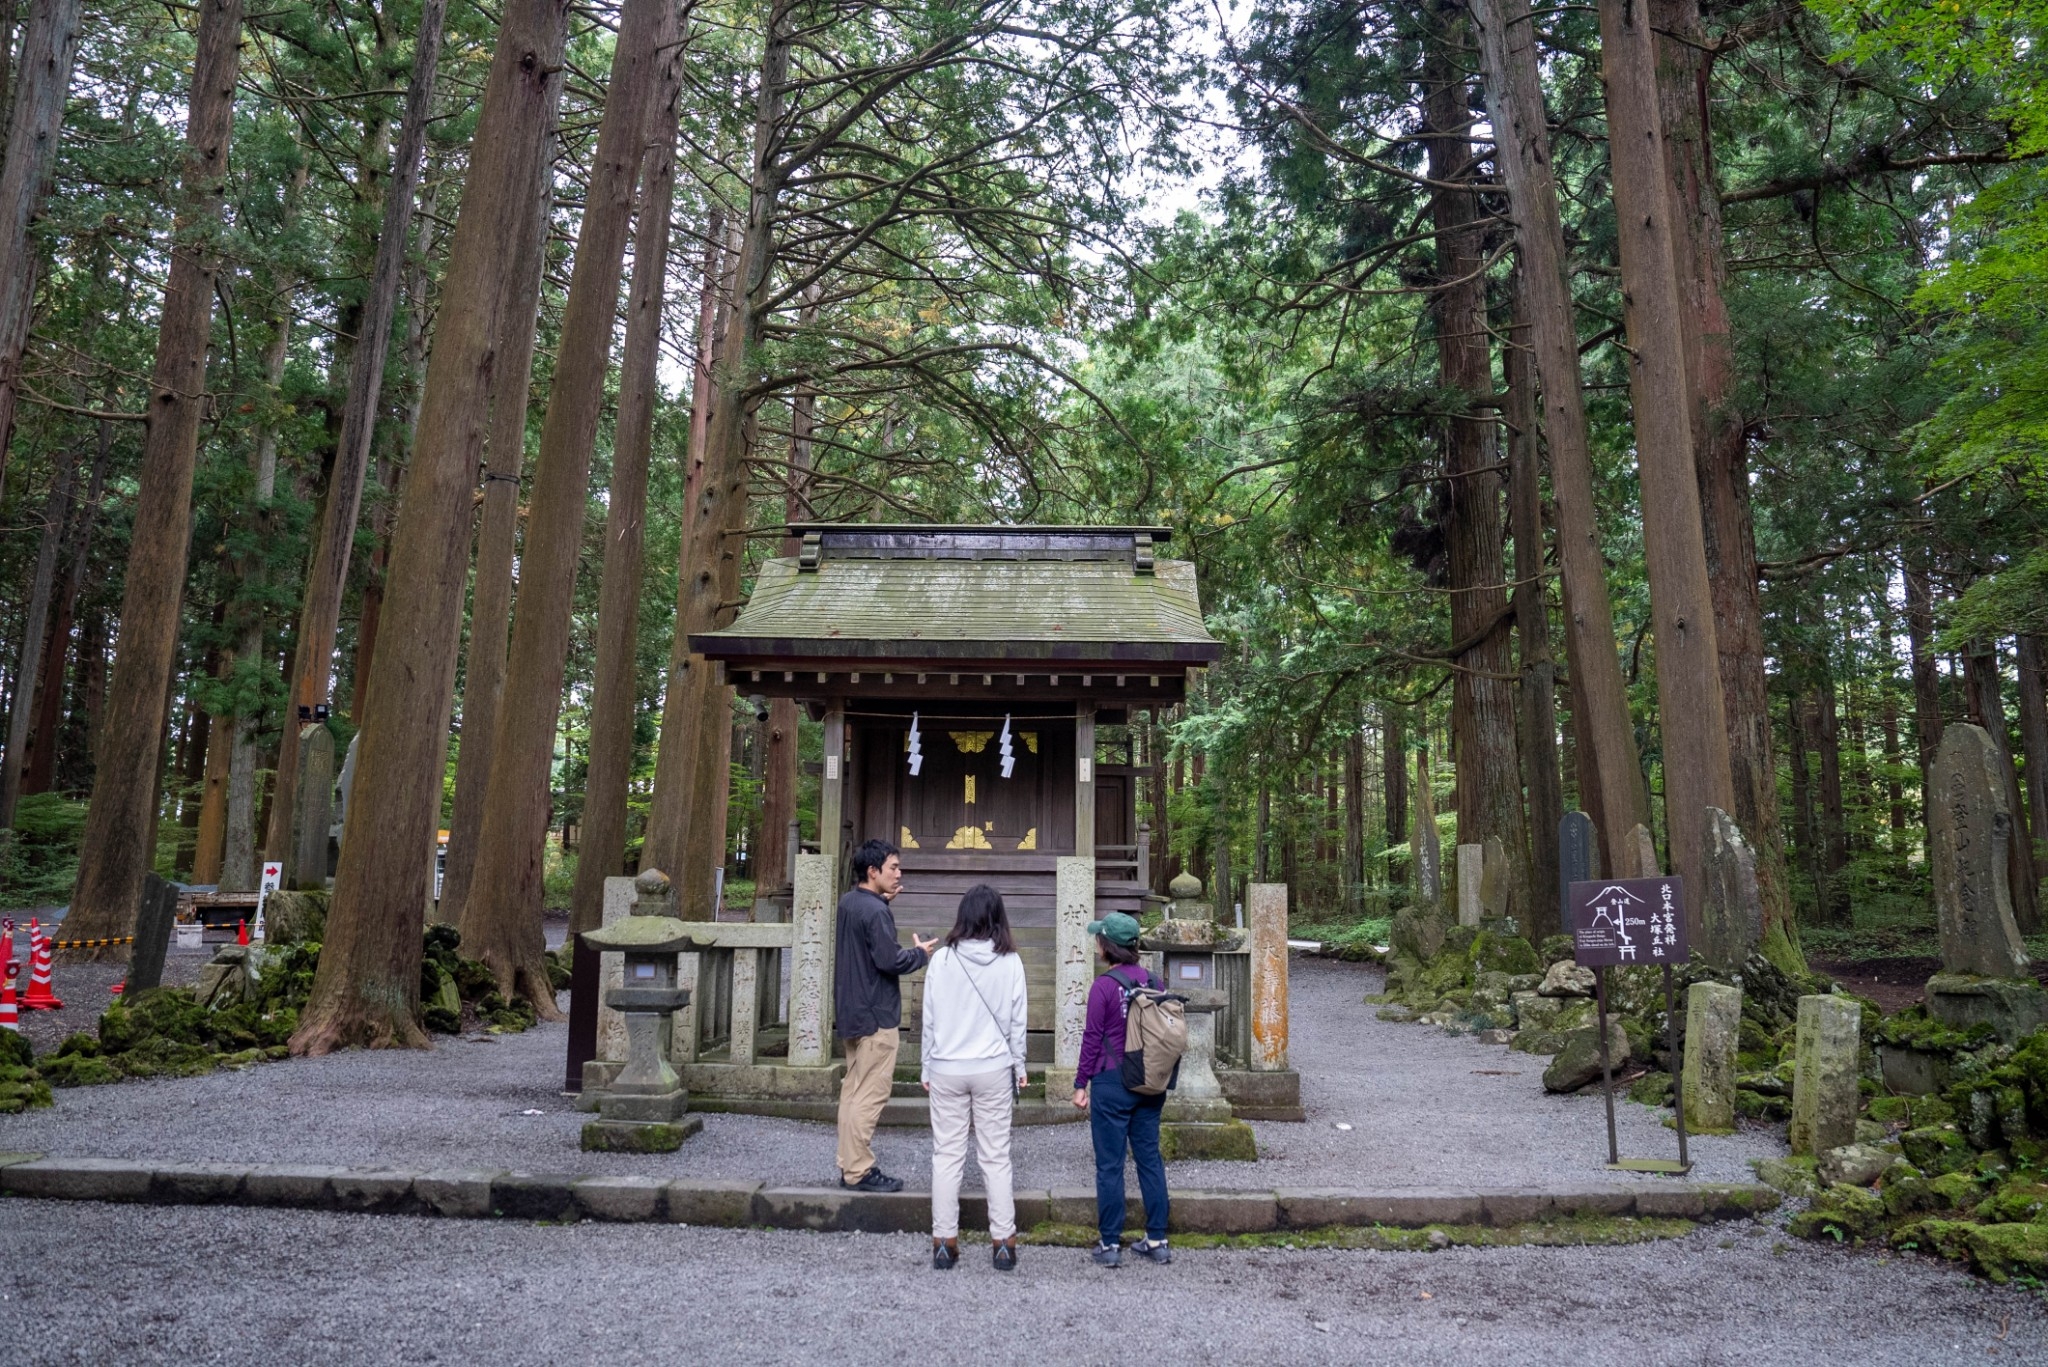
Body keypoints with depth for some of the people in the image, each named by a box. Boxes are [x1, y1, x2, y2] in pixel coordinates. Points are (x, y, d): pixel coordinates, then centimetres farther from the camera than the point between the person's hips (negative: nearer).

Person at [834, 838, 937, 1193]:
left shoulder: (848, 903, 9)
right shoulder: (875, 911, -20)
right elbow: (889, 960, -24)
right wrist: (919, 953, -7)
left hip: (851, 1012, 10)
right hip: (876, 1015, -10)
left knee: (853, 1089, 14)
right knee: (870, 1095, -4)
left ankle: (849, 1165, 21)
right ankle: (859, 1172, 0)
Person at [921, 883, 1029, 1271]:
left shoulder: (942, 959, -7)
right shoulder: (1010, 962, -7)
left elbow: (929, 1018, -1)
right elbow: (1016, 1021, 0)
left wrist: (927, 1066, 10)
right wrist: (1018, 1066, 13)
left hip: (947, 1069, 0)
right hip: (993, 1069, 0)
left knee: (947, 1155, 9)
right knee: (996, 1156, 8)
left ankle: (944, 1242, 13)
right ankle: (1004, 1242, 12)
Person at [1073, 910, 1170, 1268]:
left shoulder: (1104, 986, -14)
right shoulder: (1155, 982, 2)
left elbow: (1093, 1038, -11)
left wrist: (1081, 1084, -2)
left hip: (1112, 1082, -5)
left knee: (1110, 1164, 4)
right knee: (1150, 1159, 13)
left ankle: (1110, 1244, 10)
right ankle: (1157, 1241, 18)